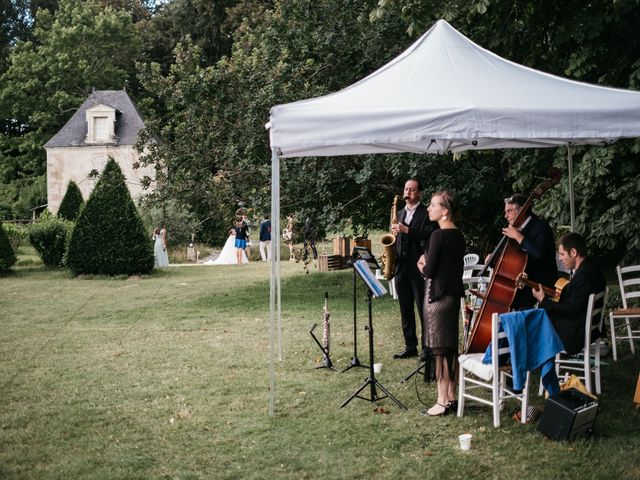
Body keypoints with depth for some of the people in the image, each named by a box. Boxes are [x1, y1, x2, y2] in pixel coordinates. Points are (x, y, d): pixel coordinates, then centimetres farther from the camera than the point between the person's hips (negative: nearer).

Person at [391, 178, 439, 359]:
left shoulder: (426, 214, -3)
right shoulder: (400, 214, 18)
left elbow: (429, 236, -17)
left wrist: (407, 230, -23)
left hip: (418, 268, -7)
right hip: (401, 267, 7)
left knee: (423, 310, -3)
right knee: (406, 310, 10)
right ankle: (410, 347, 17)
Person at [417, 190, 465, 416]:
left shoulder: (438, 236, -17)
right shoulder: (458, 236, 9)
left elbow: (428, 271, -17)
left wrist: (424, 265, 3)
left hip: (438, 295, -9)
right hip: (454, 293, 9)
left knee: (440, 349, -3)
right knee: (450, 347, 14)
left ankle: (443, 402, 2)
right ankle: (451, 397, 21)